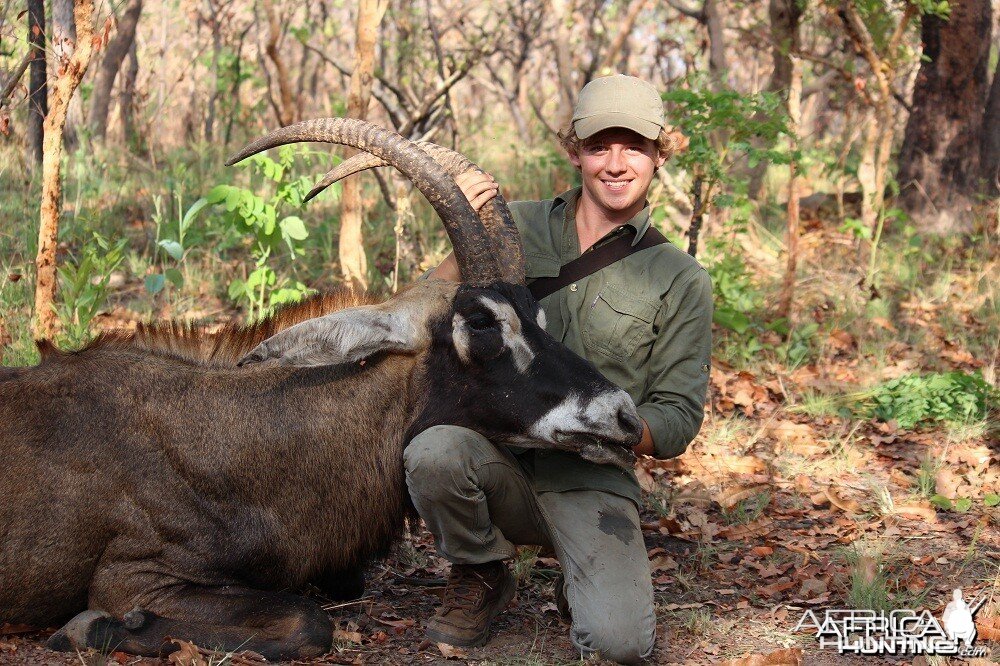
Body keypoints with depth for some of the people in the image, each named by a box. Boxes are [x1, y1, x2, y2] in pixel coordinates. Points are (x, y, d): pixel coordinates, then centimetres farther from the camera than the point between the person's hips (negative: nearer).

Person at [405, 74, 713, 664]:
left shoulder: (682, 281, 2)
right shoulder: (514, 226, 6)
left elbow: (677, 423, 0)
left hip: (593, 483, -1)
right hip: (499, 459, 2)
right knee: (434, 451, -34)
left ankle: (582, 585, 13)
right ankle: (480, 578, -2)